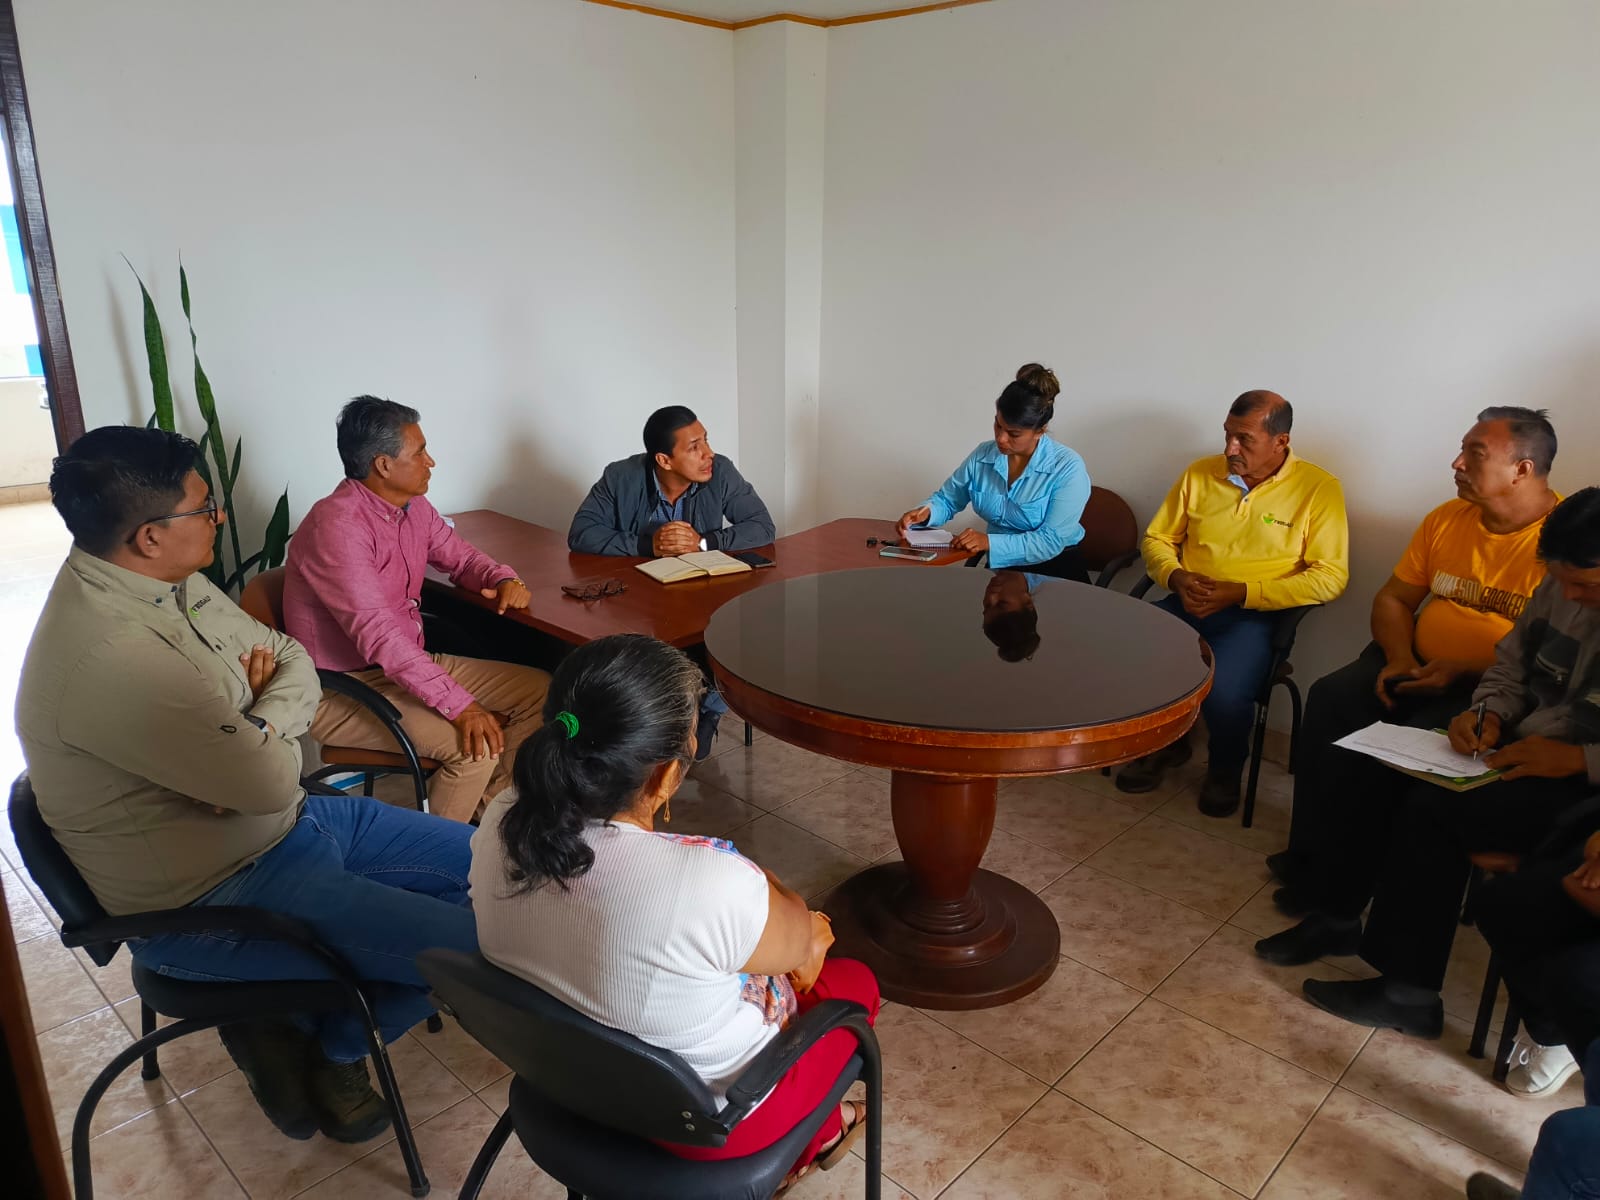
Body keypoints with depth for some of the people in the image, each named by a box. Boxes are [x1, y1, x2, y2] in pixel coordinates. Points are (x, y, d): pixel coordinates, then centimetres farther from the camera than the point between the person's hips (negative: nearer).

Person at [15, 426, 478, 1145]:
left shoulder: (171, 582, -1)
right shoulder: (110, 659, -31)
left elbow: (294, 661, 6)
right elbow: (273, 781, -27)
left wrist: (257, 731, -14)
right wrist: (261, 713, -6)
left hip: (288, 823, 9)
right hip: (210, 901, -9)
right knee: (476, 945, -15)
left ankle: (302, 1022, 17)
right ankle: (325, 1045, 14)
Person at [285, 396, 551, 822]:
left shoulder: (413, 507, 4)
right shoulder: (336, 526, -23)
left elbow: (460, 556, 20)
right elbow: (377, 635, -30)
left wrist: (503, 579, -5)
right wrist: (460, 705, -34)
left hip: (410, 663, 9)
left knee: (541, 692, 1)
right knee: (476, 746, -28)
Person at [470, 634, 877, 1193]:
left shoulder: (501, 823, -21)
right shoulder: (712, 885, -41)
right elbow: (801, 941, -16)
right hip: (707, 1116, -5)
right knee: (853, 979, 22)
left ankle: (807, 1128, 49)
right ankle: (814, 1134, 49)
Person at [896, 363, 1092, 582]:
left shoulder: (1068, 468, -14)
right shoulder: (982, 456, 0)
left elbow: (1051, 541, -20)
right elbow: (946, 499, 14)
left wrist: (990, 542, -29)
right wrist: (925, 512, -10)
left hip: (1055, 572, -3)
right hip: (1001, 568, 4)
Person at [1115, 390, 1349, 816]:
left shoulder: (1318, 488, -4)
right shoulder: (1199, 474, 8)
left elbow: (1330, 577, -10)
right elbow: (1156, 539, 15)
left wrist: (1241, 593, -18)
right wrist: (1175, 577, -8)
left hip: (1254, 615, -4)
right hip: (1187, 604, 4)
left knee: (1223, 692, -31)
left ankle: (1225, 769, 7)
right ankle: (1166, 744, 10)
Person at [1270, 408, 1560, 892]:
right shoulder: (1446, 519, 7)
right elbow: (1393, 598, 13)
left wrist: (1463, 672, -22)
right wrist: (1399, 657, -6)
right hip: (1420, 665, 6)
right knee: (1330, 698, -18)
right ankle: (1310, 855, -9)